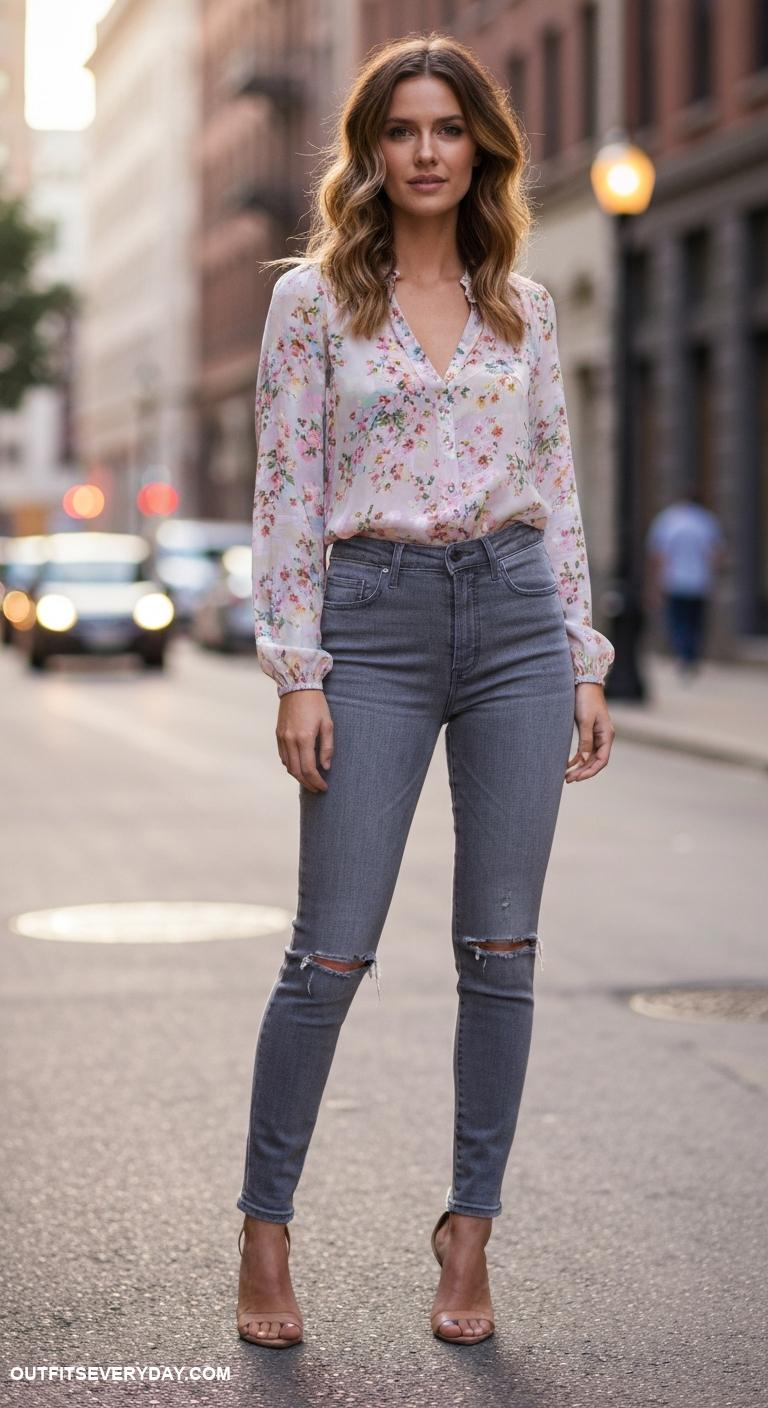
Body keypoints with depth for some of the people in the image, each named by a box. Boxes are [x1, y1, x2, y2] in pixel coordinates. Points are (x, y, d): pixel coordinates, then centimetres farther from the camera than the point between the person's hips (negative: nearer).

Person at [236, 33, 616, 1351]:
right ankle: (264, 1235, 14)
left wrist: (586, 663, 7)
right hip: (374, 621, -3)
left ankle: (469, 1238, 16)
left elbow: (556, 487, 13)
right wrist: (295, 673, -8)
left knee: (501, 951, 3)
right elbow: (286, 492, -1)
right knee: (332, 950, -3)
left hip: (516, 614, 3)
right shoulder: (312, 296, 2)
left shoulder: (523, 305, 11)